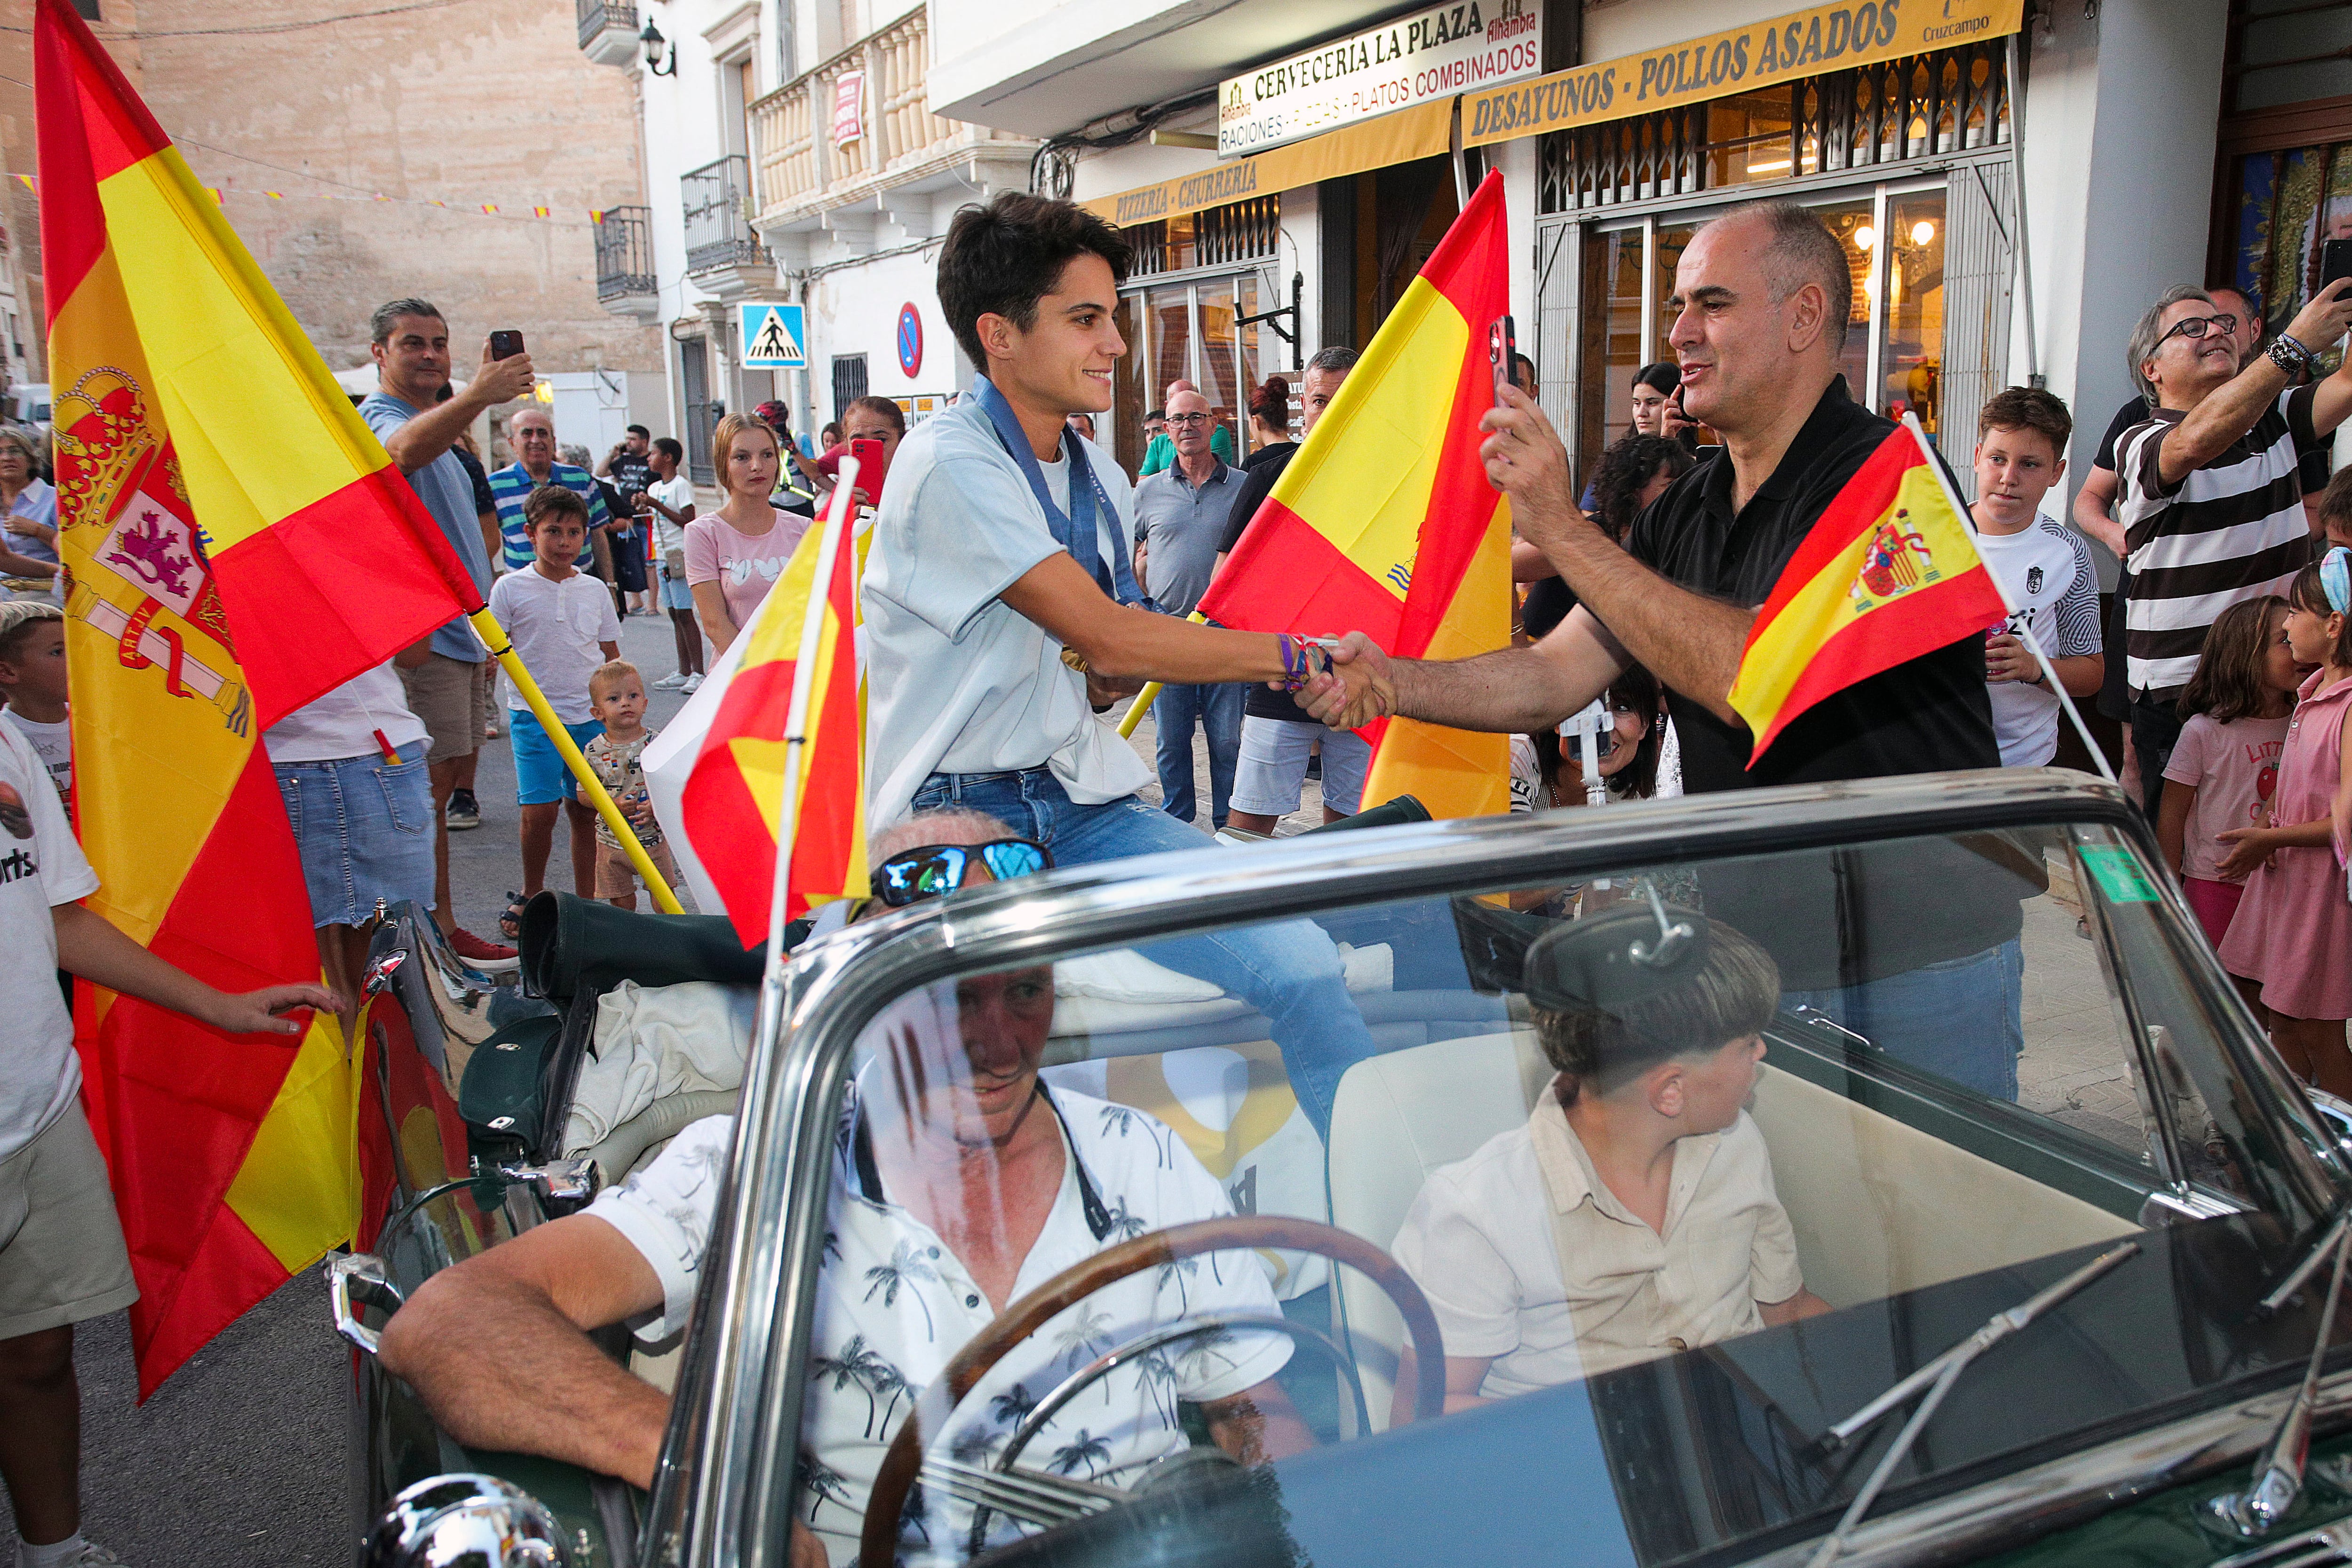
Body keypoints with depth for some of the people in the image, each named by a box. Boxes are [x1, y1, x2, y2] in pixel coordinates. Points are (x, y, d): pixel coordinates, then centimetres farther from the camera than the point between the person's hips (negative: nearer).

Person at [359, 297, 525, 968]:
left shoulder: (438, 422, 20)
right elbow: (403, 450, -40)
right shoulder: (381, 416, -12)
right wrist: (477, 395, -57)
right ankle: (442, 932, -4)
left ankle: (425, 926, 22)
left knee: (441, 777, 14)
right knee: (431, 781, -8)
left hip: (452, 630, 10)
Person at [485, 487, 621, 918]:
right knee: (539, 810, -7)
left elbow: (612, 656, 15)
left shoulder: (595, 590, 8)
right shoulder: (511, 588, -1)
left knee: (585, 810, 4)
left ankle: (585, 903, 15)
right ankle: (530, 895, 15)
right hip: (534, 716, -2)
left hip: (591, 716, 3)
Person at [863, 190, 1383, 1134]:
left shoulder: (1102, 485, 14)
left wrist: (1114, 674, 0)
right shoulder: (949, 464, -12)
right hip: (954, 818, -6)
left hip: (1082, 805, 6)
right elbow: (1105, 633, -18)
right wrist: (1292, 656, -12)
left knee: (1299, 964, -11)